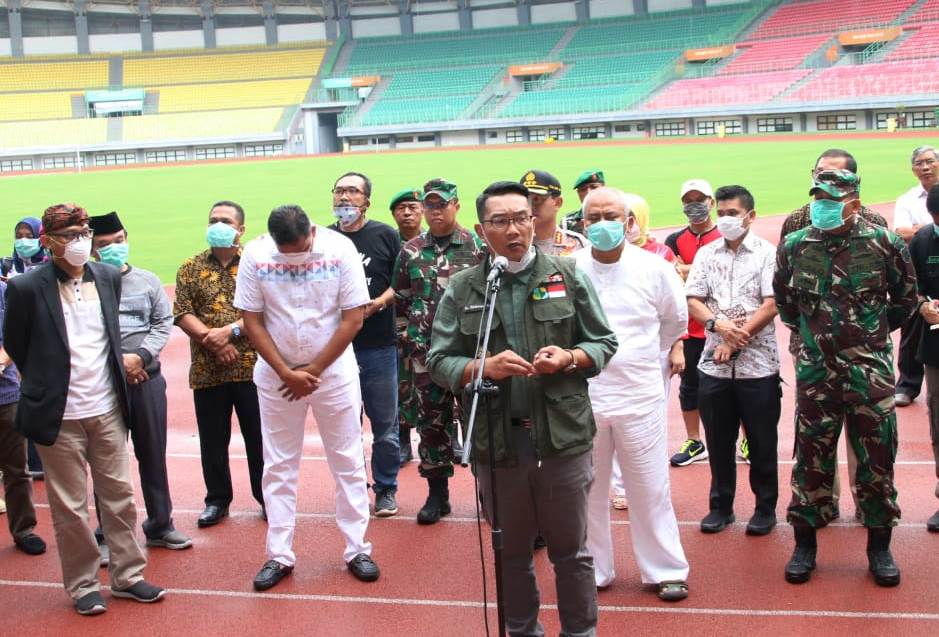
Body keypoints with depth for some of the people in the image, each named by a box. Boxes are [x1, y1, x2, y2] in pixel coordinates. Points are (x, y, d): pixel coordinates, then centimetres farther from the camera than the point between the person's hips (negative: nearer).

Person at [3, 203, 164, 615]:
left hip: (108, 410, 4)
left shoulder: (108, 276, 2)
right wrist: (46, 385, 9)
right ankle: (82, 585, 22)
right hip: (59, 415, -4)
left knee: (120, 496, 11)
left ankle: (127, 575, 25)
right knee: (70, 507, 7)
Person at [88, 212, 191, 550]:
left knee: (153, 454, 12)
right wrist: (115, 361, -15)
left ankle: (159, 525, 25)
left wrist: (140, 356, -10)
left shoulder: (147, 280, 7)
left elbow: (164, 322, 4)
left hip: (147, 377, 3)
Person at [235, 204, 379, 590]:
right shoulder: (255, 255, -10)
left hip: (334, 369, -1)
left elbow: (353, 318, -11)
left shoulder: (340, 249, -13)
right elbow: (252, 321, -5)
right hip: (276, 374, 1)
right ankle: (279, 555, 16)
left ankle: (356, 548, 15)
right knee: (278, 466, 6)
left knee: (348, 462, 4)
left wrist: (314, 370, -10)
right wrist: (287, 373, -11)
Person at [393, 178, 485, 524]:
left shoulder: (478, 246, -2)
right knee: (431, 421, 8)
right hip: (426, 352, 3)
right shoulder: (410, 251, 7)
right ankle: (437, 493, 19)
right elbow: (401, 300, 15)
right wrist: (411, 334, 11)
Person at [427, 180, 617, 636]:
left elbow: (604, 343, 6)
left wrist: (569, 358, -14)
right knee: (511, 552, 16)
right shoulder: (461, 289, 2)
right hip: (497, 442, 1)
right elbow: (439, 362, 1)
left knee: (571, 549, 11)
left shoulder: (567, 275, 2)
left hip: (563, 438, -1)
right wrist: (483, 367, -17)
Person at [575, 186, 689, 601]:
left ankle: (665, 570, 21)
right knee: (586, 490, 11)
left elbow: (676, 319, 14)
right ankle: (592, 570, 25)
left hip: (640, 396, 0)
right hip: (582, 396, 1)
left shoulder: (653, 268, -3)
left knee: (650, 489, 6)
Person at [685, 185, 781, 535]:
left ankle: (765, 508, 19)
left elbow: (771, 305, -10)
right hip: (713, 363, 4)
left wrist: (738, 337, -15)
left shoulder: (767, 253, -2)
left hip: (758, 364, -3)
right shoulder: (706, 254, 9)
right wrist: (719, 324, -15)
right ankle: (720, 506, 23)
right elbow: (693, 301, 4)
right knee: (718, 441, 11)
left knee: (762, 441, 6)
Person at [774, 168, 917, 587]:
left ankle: (879, 547, 20)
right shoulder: (794, 246, -2)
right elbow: (783, 298, 16)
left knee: (876, 458, 6)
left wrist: (876, 332, 12)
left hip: (870, 371, -1)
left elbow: (906, 297, 9)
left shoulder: (884, 244, -6)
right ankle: (805, 543, 19)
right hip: (816, 369, 1)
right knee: (811, 457, 6)